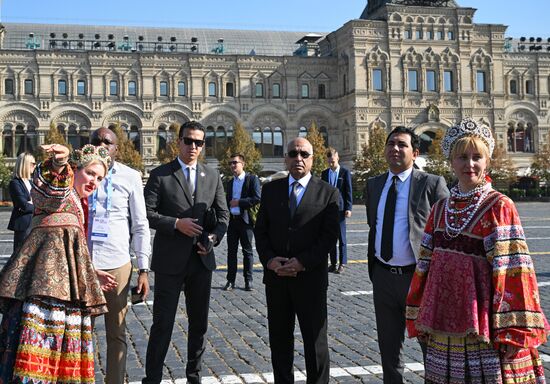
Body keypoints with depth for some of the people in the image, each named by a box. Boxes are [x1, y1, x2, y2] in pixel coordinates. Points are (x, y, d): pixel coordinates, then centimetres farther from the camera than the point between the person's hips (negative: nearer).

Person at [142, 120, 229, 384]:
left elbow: (223, 214, 12)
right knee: (163, 323, 0)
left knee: (199, 322, 14)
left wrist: (213, 237, -5)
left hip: (202, 260, 4)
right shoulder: (160, 175, -2)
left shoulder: (212, 176, 9)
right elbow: (147, 214, -7)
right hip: (169, 261, -4)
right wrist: (176, 224, -18)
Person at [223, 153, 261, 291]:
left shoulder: (252, 179, -3)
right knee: (231, 251, 5)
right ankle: (230, 280, 10)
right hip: (232, 221, 5)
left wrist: (239, 202, -14)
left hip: (245, 220, -5)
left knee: (247, 251, 2)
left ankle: (248, 280, 9)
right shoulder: (230, 183, 18)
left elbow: (257, 198, -14)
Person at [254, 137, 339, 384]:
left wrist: (302, 262, -16)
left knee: (315, 342, 6)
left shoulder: (328, 193, -1)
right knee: (279, 340, 12)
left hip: (310, 278, -3)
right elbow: (260, 230, 7)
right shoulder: (270, 190, 9)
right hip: (275, 277, 3)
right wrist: (269, 260, -9)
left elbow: (329, 236, -7)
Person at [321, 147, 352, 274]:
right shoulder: (325, 173, 11)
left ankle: (342, 264, 6)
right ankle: (333, 263, 13)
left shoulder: (345, 173, -1)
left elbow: (349, 191, -3)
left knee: (341, 237, 0)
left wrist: (348, 208, -8)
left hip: (340, 208, -4)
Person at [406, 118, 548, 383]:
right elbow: (426, 265, 11)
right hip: (445, 322, 5)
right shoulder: (440, 210, 9)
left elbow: (513, 271, -12)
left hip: (484, 322, -5)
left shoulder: (500, 207, -6)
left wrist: (513, 331, -16)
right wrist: (420, 319, 11)